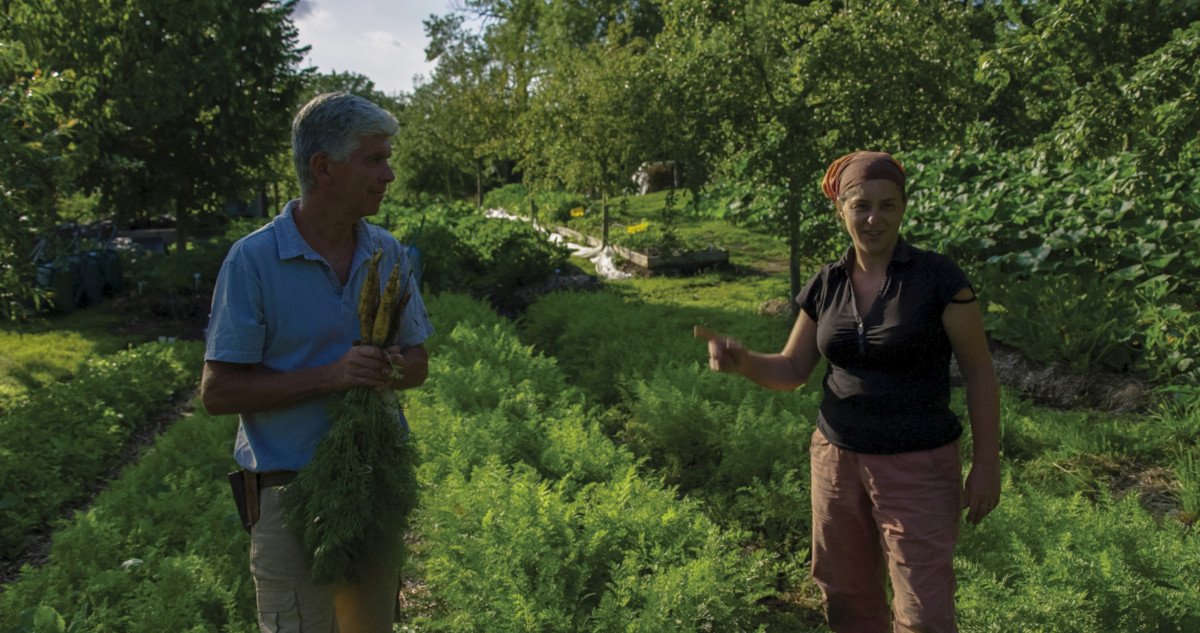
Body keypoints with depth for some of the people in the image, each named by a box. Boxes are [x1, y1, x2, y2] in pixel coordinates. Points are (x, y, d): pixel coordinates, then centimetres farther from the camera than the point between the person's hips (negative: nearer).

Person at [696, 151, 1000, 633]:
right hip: (838, 458, 5)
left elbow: (980, 372, -7)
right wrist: (738, 359, -14)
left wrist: (987, 466, -9)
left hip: (918, 466, -4)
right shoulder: (826, 285, 1)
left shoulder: (938, 276, -13)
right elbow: (791, 371, 5)